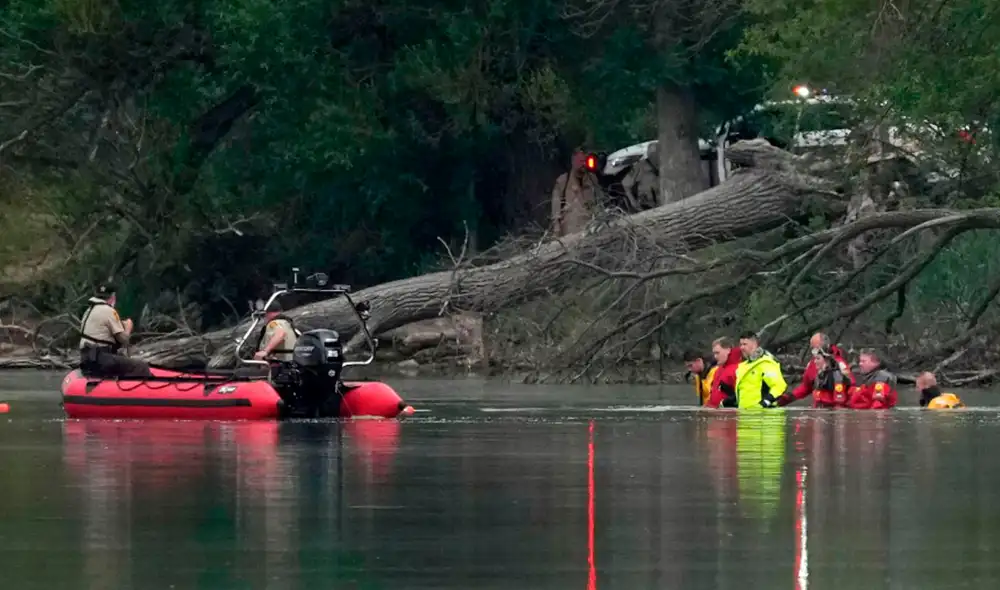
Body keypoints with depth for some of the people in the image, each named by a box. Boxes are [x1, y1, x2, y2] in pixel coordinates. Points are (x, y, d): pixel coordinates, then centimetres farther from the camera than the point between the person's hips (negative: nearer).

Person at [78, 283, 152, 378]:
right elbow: (124, 339, -11)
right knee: (141, 367, -13)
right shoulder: (109, 311, -9)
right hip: (100, 359, -10)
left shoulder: (90, 310, 19)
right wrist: (128, 327, 10)